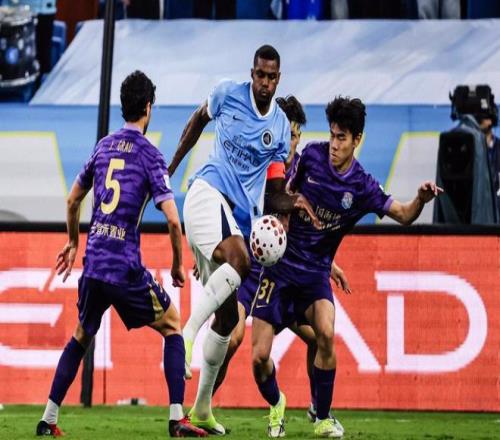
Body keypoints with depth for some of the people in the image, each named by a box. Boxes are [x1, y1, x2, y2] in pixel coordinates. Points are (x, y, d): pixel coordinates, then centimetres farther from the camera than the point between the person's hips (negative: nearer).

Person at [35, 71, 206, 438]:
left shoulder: (103, 146, 11)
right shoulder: (150, 156, -6)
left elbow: (73, 200, 23)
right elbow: (172, 219, -13)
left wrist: (72, 243, 38)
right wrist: (178, 264, 2)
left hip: (93, 260, 5)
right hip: (126, 266, -5)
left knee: (81, 336, 22)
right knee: (172, 326, 10)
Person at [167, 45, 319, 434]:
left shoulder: (281, 127, 9)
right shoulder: (228, 95, 1)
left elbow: (274, 194, 12)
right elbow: (200, 118, 22)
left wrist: (296, 202, -9)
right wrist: (173, 164, 26)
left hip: (240, 214, 5)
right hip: (209, 193, -5)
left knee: (227, 314, 6)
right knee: (240, 260, -35)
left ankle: (202, 408, 16)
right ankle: (186, 336, -36)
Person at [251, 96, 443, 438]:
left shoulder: (362, 187, -10)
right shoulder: (312, 155, -7)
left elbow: (404, 215, -17)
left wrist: (421, 200, -37)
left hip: (316, 272, -1)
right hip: (280, 265, 1)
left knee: (325, 333, -30)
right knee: (260, 357, -8)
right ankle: (276, 404, 26)